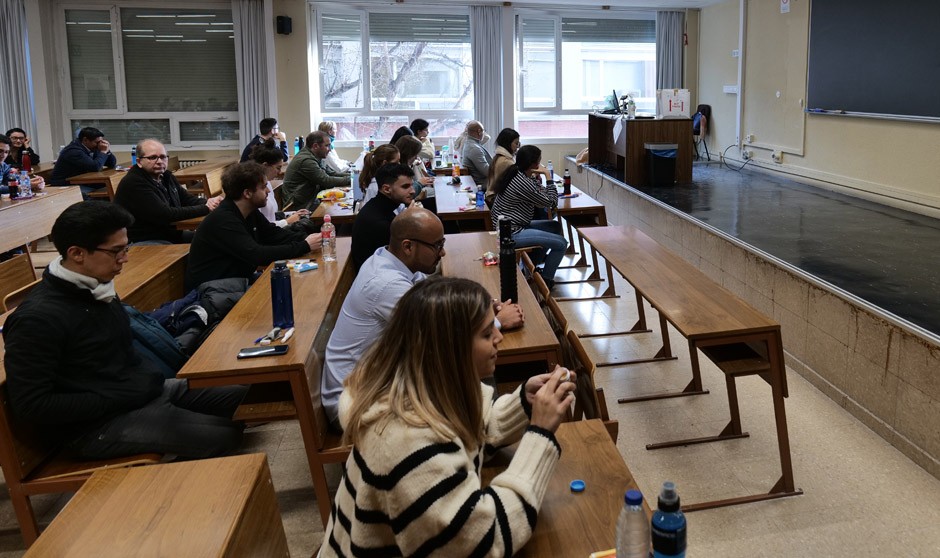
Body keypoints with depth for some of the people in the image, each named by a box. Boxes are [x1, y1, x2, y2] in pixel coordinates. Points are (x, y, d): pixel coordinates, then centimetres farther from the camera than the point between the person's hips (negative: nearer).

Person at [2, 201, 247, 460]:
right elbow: (30, 406, -21)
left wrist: (151, 378, 2)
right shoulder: (37, 318, -20)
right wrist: (115, 400, -18)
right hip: (99, 425, -9)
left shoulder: (97, 287, 6)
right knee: (224, 437, -19)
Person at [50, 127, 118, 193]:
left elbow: (112, 164, 9)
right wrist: (103, 152, -18)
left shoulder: (92, 148, 6)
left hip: (82, 183, 9)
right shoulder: (74, 151, -21)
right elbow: (95, 167, -31)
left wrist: (107, 151, -8)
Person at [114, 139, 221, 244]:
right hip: (144, 241, -9)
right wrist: (205, 208, -21)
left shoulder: (166, 176, 12)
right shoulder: (133, 183, -17)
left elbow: (189, 200, 14)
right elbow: (165, 215, -23)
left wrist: (210, 203, -10)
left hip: (171, 234, 9)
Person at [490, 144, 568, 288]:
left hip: (506, 226, 11)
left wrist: (537, 176, 3)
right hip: (511, 233, -11)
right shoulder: (523, 182, -23)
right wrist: (548, 176, -8)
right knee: (561, 244, -12)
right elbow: (551, 202, -13)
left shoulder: (515, 173, 6)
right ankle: (545, 280, 6)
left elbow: (539, 197, 16)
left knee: (555, 226, 19)